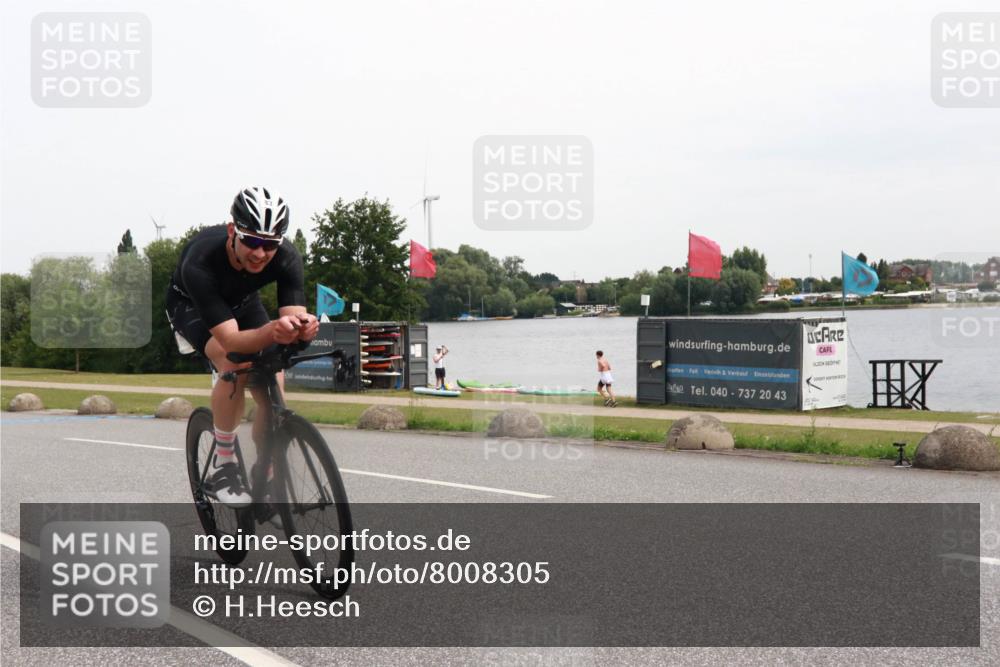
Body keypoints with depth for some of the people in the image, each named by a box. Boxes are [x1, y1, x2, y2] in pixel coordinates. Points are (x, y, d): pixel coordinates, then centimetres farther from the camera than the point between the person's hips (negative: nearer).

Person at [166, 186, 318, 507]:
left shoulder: (287, 258, -32)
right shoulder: (200, 263, -42)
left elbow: (296, 317, -36)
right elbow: (231, 341, -47)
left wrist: (304, 327, -60)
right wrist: (272, 332, -66)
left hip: (242, 301, 4)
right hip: (191, 304, -4)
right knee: (234, 365, -33)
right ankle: (223, 462, -14)